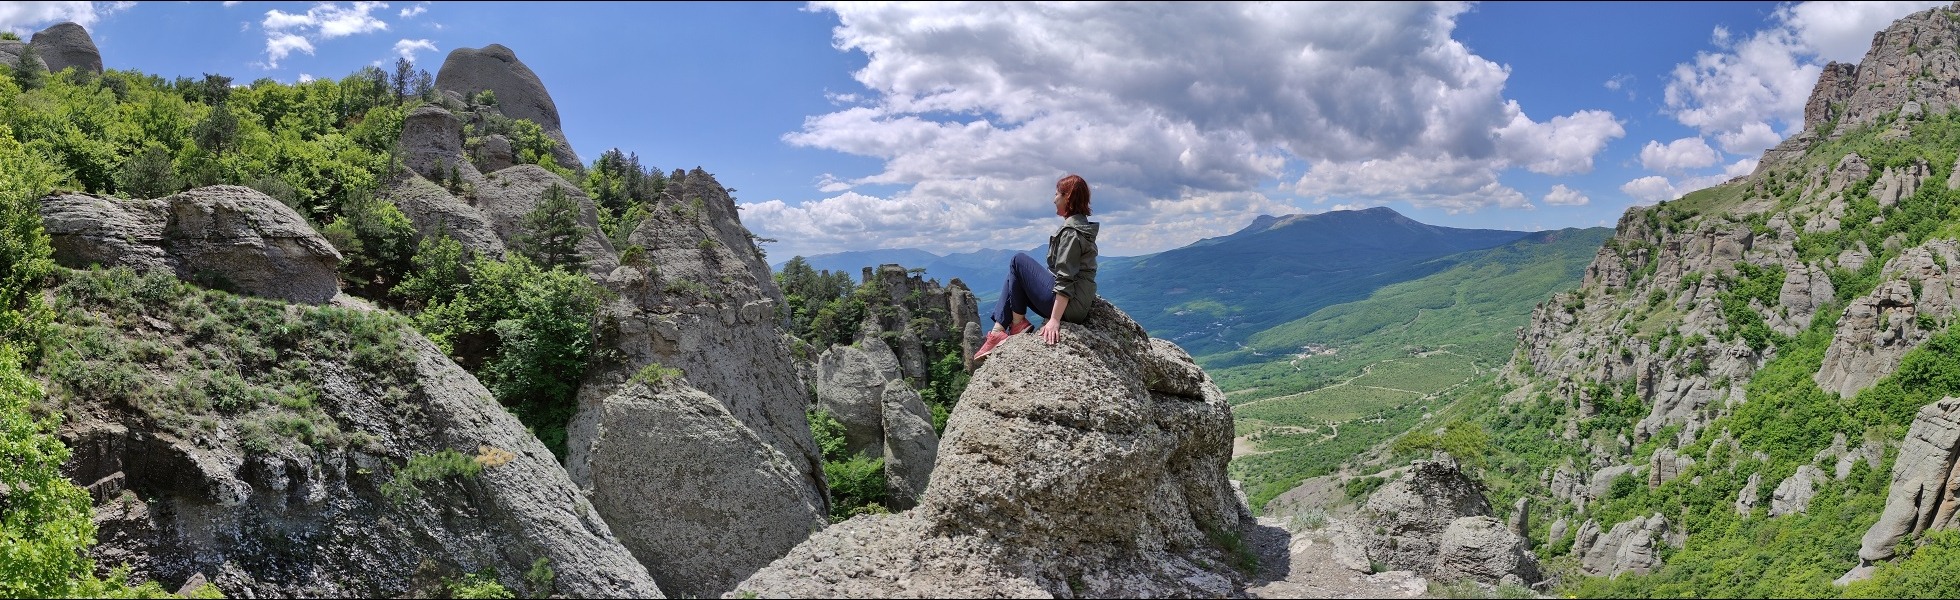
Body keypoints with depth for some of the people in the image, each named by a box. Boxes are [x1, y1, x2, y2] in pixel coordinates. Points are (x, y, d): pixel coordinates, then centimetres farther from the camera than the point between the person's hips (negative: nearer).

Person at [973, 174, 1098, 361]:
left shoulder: (1071, 231, -17)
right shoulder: (1082, 225, 14)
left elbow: (1065, 281, -23)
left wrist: (1054, 320, -26)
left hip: (1067, 304, -10)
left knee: (1019, 260, -1)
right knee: (1014, 276, 15)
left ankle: (1018, 323, 5)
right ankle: (998, 331, 4)